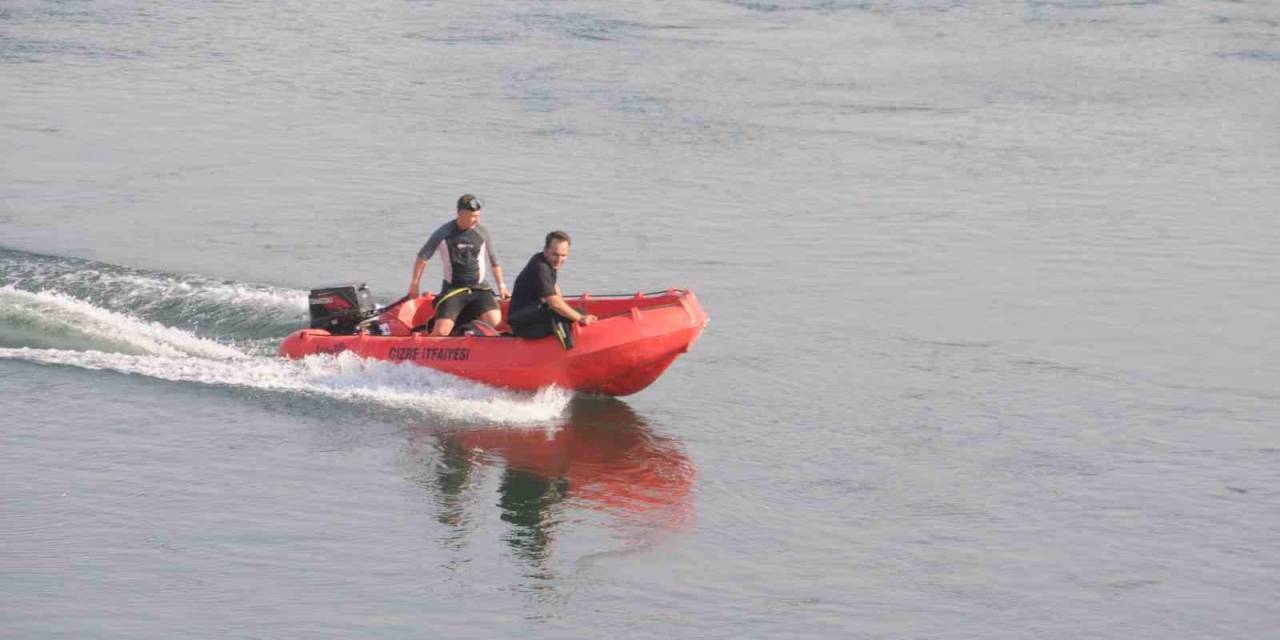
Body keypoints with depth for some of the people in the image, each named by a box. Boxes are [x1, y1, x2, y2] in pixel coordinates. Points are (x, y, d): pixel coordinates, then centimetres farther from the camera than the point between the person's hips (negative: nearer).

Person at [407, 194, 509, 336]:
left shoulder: (482, 232, 3)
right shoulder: (444, 233, -4)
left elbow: (493, 261, 15)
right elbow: (423, 256, 4)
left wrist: (501, 286, 14)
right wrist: (414, 284, 5)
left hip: (479, 288, 2)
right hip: (453, 289, -2)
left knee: (494, 320, -24)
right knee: (441, 331, -17)